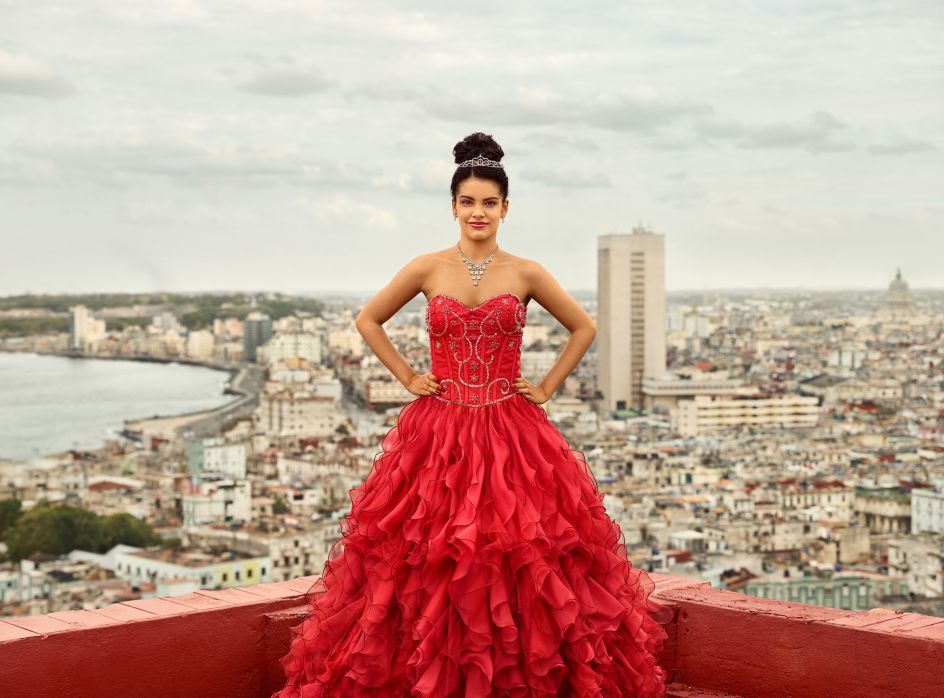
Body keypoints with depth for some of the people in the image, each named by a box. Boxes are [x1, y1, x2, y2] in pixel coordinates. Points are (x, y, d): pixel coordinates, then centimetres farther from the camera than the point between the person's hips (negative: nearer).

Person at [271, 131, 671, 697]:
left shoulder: (526, 273, 3)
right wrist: (407, 377, 7)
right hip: (438, 431, 0)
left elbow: (584, 328, 14)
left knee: (518, 559, -3)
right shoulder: (428, 269, 3)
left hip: (511, 432, 0)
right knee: (433, 562, -2)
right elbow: (369, 320, 14)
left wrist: (548, 386, 6)